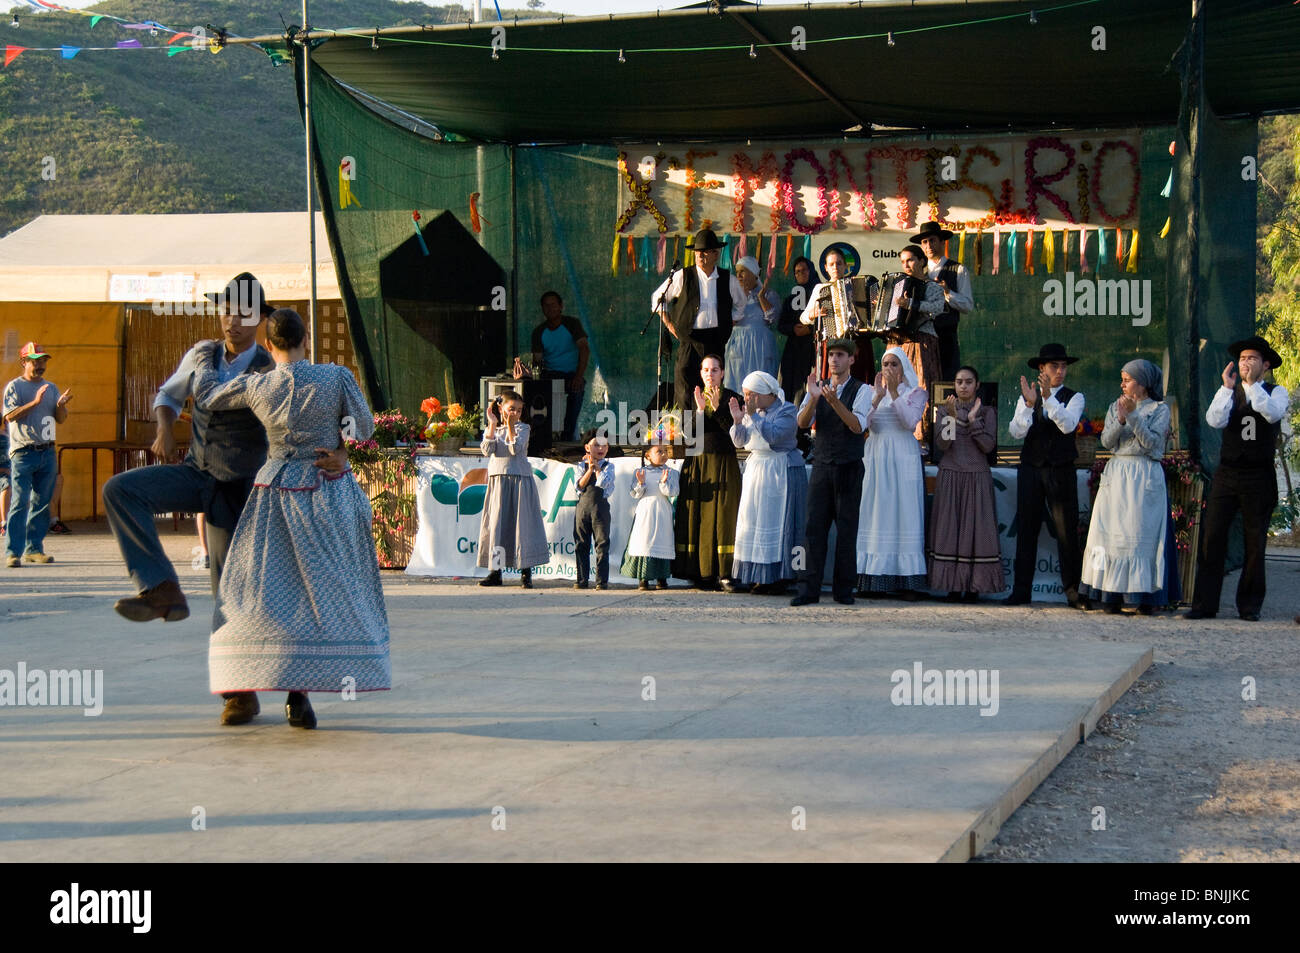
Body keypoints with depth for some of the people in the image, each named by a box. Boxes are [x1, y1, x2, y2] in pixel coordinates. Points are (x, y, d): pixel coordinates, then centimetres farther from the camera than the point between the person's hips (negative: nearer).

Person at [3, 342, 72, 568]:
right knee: (19, 503, -11)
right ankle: (12, 552, -12)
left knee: (42, 503, 7)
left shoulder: (51, 388, 16)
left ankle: (34, 548, 13)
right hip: (23, 453, -6)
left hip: (47, 453, 6)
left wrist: (61, 404, -8)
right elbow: (10, 416, -13)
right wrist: (35, 402, -23)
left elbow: (61, 419, 14)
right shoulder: (14, 386, 0)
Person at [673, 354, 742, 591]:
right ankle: (701, 573, -1)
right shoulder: (694, 397, 11)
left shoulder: (731, 398, 2)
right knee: (698, 516, -2)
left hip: (723, 463, -3)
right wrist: (700, 409, -13)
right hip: (697, 462, 3)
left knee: (722, 516, -8)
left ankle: (723, 573, -9)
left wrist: (717, 408, -18)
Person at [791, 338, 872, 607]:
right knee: (814, 527, -3)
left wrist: (834, 401, -27)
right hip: (822, 466, 3)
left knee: (846, 529, 1)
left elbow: (858, 426, -14)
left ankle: (843, 590, 7)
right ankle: (809, 589, -2)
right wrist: (813, 398, -21)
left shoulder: (861, 390, 0)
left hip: (849, 468, -2)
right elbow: (802, 422, -2)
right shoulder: (819, 387, 10)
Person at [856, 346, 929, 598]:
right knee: (875, 514, -1)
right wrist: (878, 396, -14)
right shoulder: (872, 392, 13)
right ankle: (875, 580, 1)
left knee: (905, 515, -6)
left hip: (903, 458, -3)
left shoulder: (916, 393, 6)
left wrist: (894, 392, -16)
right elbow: (863, 423, -3)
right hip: (877, 457, 3)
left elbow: (910, 421, -11)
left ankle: (907, 582, -6)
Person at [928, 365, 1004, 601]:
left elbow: (988, 445, -6)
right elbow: (941, 444, -5)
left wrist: (973, 420, -13)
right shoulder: (945, 409, 7)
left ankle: (974, 586, -2)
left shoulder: (987, 412, 6)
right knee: (950, 527, -3)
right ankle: (953, 585, 0)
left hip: (977, 477, -1)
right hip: (950, 477, 1)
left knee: (976, 527, -4)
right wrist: (952, 416, -17)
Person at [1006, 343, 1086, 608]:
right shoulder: (1026, 398, 10)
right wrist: (1029, 404, -18)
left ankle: (1073, 590, 4)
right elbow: (1017, 432, -3)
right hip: (1030, 469, 2)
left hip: (1061, 470, -2)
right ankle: (1021, 590, 5)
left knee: (1067, 531, -2)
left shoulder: (1074, 397, 4)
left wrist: (1048, 398, -25)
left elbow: (1068, 425, -15)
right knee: (1026, 529, 2)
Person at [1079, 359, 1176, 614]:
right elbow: (1106, 441, 4)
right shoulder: (1116, 407, 14)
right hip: (1116, 475, 4)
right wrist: (1121, 420, -13)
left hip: (1145, 477, -4)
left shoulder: (1159, 409, 3)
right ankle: (1112, 595, -1)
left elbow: (1152, 443, -9)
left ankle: (1144, 596, -4)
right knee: (1112, 533, -2)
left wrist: (1133, 416, -15)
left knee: (1143, 533, -7)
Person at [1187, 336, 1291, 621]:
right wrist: (1228, 387, -14)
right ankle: (1205, 604, 0)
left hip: (1259, 478, -2)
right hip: (1227, 475, 2)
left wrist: (1252, 385, -19)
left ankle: (1250, 606, 13)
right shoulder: (1228, 392, 10)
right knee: (1211, 538, -4)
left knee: (1255, 544, 3)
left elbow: (1273, 413, -18)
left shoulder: (1277, 392, 4)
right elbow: (1215, 420, -8)